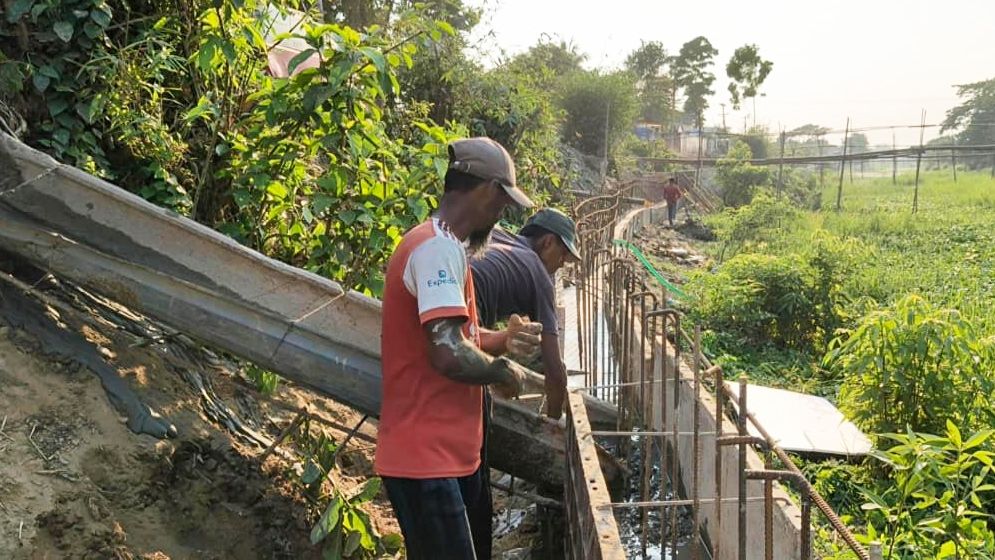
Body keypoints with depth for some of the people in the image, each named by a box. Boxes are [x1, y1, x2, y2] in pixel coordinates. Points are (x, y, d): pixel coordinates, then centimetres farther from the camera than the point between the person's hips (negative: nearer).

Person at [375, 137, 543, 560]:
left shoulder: (442, 244, 14)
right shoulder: (438, 248, -19)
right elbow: (450, 355, -29)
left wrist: (500, 341, 8)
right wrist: (504, 371, -11)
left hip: (453, 451, 11)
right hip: (427, 458, -10)